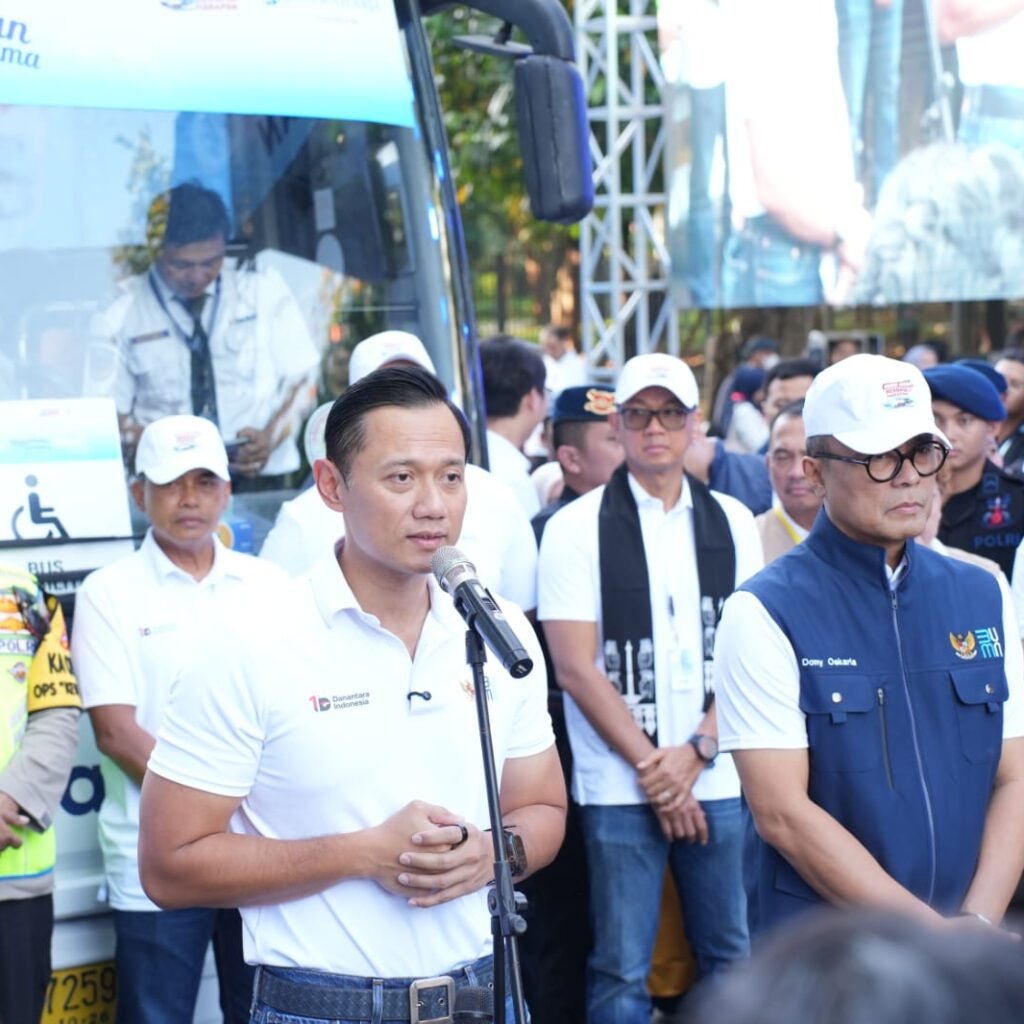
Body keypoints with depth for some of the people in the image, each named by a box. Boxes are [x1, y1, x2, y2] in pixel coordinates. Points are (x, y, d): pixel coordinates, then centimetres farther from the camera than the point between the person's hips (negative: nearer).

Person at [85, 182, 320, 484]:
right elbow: (108, 417, 6)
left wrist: (272, 436, -9)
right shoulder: (120, 316, 7)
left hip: (266, 482, 0)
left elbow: (301, 380, 12)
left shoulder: (265, 291, 11)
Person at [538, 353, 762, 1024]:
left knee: (732, 959, 8)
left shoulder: (732, 523, 9)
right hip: (619, 786, -3)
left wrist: (696, 752, -9)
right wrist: (650, 764, -9)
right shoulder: (577, 528, 0)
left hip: (716, 782, 3)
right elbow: (576, 668, -5)